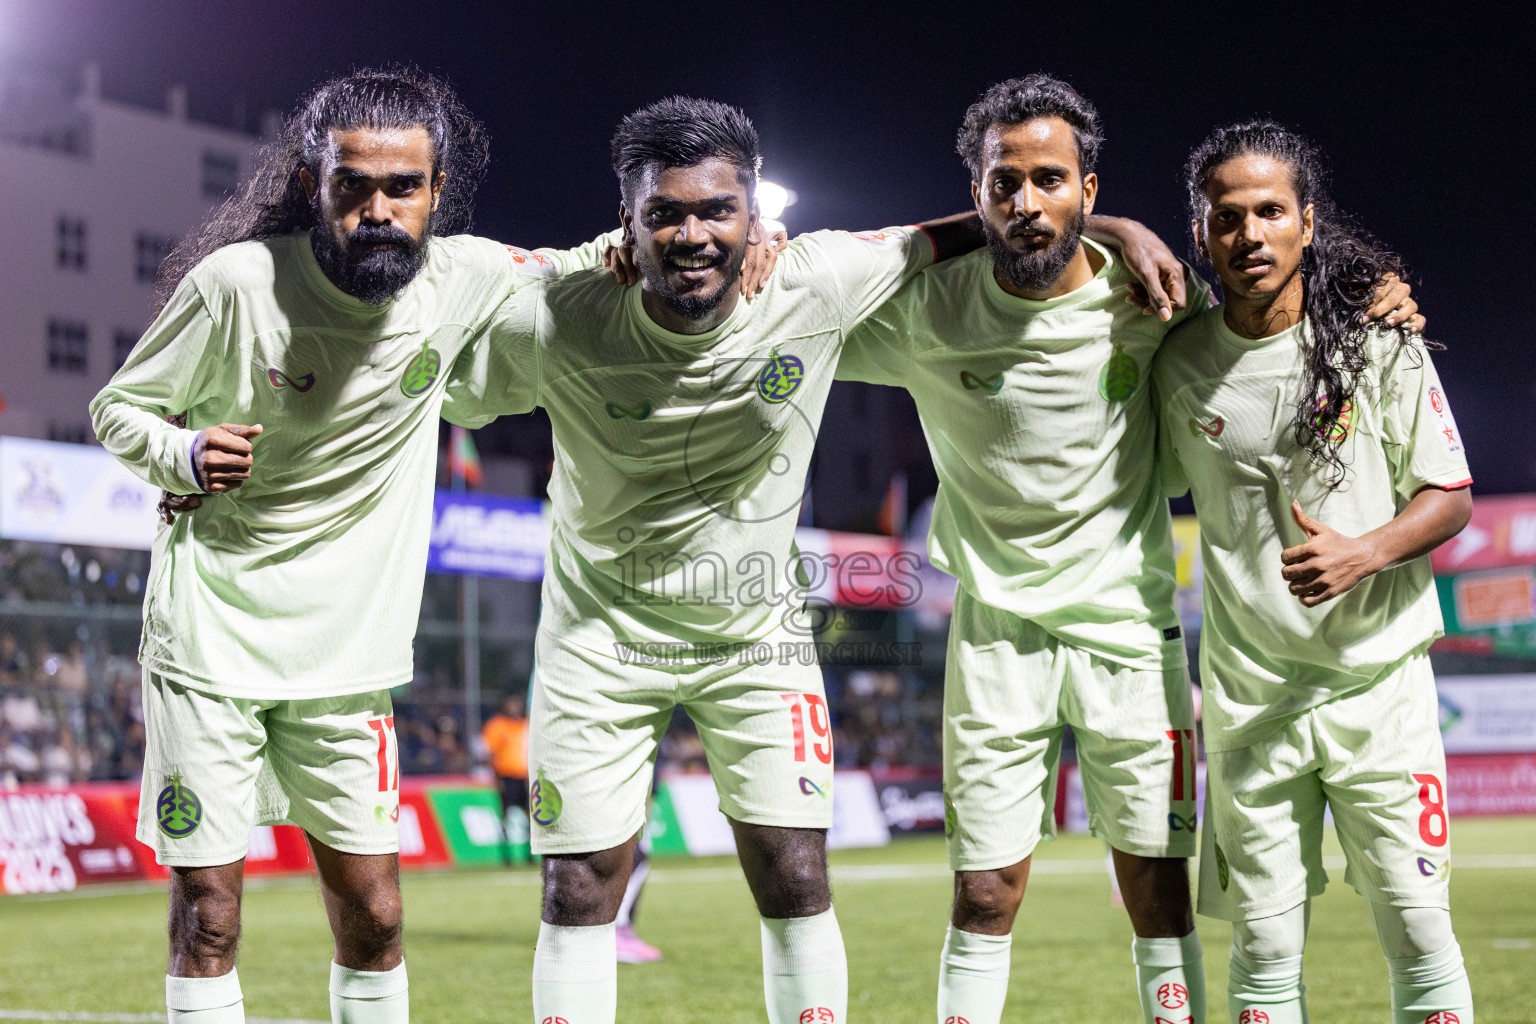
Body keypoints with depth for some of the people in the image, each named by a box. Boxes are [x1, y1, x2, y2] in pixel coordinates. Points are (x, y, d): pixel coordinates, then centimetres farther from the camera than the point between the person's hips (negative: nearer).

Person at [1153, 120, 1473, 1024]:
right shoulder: (1180, 364, 3)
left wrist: (1360, 555, -18)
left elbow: (1451, 499, -1)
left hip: (1377, 674, -1)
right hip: (1249, 687, 2)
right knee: (1265, 943, 3)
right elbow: (1156, 487, 20)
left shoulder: (1380, 343, -3)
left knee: (1417, 925, -3)